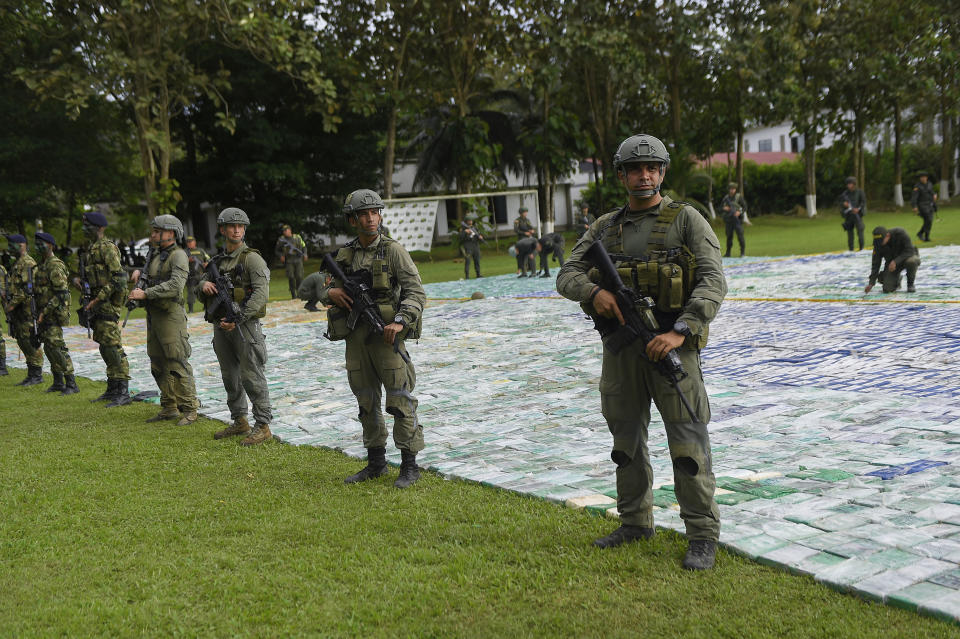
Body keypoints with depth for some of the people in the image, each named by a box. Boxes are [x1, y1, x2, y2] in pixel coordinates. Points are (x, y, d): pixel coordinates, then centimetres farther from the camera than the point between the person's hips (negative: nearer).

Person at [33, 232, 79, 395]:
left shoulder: (55, 266, -16)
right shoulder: (43, 265, 15)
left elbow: (61, 294, -21)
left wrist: (45, 312, -21)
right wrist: (40, 312, 16)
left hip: (53, 314, -10)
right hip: (44, 313, 10)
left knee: (57, 347, -13)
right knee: (49, 347, 12)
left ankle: (71, 384, -10)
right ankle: (58, 382, 20)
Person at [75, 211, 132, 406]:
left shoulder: (107, 248, -11)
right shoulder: (90, 249, 18)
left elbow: (118, 277, -19)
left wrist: (98, 299, -19)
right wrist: (78, 279, 3)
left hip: (108, 303, -10)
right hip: (97, 304, 10)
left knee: (113, 347, -12)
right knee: (104, 347, 13)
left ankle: (123, 392, -11)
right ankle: (112, 389, 20)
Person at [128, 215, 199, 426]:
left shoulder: (178, 256, -10)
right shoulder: (156, 255, 17)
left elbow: (175, 286, -24)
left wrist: (145, 293, -26)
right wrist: (139, 273, 11)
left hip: (171, 316, -9)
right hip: (153, 316, 9)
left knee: (178, 365, -8)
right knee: (159, 365, 11)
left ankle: (189, 410, -2)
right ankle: (169, 408, 19)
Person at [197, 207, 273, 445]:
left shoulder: (251, 258, -8)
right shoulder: (218, 260, 14)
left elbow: (261, 292, -17)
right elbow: (200, 285, 20)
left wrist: (238, 318, -23)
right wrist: (204, 284, -6)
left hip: (244, 325, -7)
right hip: (221, 326, 7)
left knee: (251, 376, -7)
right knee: (230, 377, 14)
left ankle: (263, 426, -1)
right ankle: (240, 422, 25)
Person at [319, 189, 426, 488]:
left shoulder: (393, 250, -5)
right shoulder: (345, 255, 10)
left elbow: (416, 292, -10)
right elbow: (329, 290, 20)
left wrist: (400, 322, -24)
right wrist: (331, 293, -5)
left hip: (386, 336, -5)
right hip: (355, 337, 5)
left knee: (400, 401, -4)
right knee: (366, 401, 12)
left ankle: (410, 464, 6)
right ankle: (376, 463, 24)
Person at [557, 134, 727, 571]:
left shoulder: (686, 219, -2)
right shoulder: (605, 227, 11)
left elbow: (713, 282, -10)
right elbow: (567, 275, 7)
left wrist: (681, 331, -22)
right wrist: (594, 292, -16)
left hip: (671, 345, -5)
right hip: (620, 348, 5)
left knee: (688, 443, -4)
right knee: (625, 440, 14)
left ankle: (703, 535, 8)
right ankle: (635, 523, 29)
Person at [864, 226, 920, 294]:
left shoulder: (900, 233, -27)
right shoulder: (878, 244, -17)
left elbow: (910, 251, -30)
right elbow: (876, 263, -12)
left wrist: (896, 261, -42)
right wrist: (871, 283, -18)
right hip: (892, 263, 2)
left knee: (911, 261, -40)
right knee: (887, 289, -15)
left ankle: (910, 284, -12)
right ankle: (897, 280, 23)